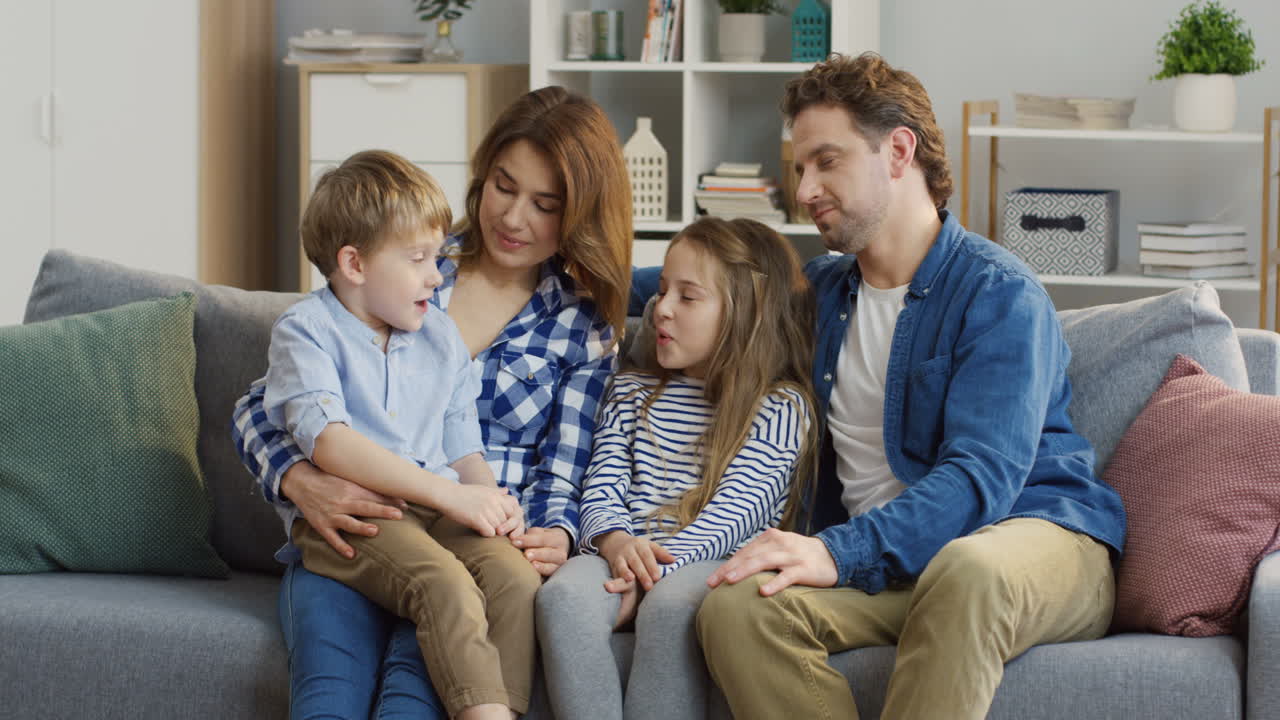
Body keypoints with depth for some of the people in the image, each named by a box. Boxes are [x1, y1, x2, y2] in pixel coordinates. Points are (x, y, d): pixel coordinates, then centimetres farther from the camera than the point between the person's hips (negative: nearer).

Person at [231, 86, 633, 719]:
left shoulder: (582, 328, 15)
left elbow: (559, 477, 10)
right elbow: (259, 409, 10)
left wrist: (553, 536, -16)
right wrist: (299, 481, -13)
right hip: (350, 534, 1)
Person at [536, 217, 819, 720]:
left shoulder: (780, 406, 7)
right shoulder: (632, 392, 25)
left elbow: (737, 509, -6)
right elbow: (602, 486, 13)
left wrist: (656, 568, -21)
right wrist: (616, 541, -13)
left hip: (713, 561, -4)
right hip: (622, 553, 4)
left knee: (670, 604, -39)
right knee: (562, 594, -31)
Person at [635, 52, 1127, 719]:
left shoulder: (1000, 293, -4)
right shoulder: (821, 288, 20)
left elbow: (981, 474, -18)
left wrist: (841, 552, -31)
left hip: (1038, 528, -5)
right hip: (889, 562, 5)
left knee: (970, 570, -44)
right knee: (735, 605, -28)